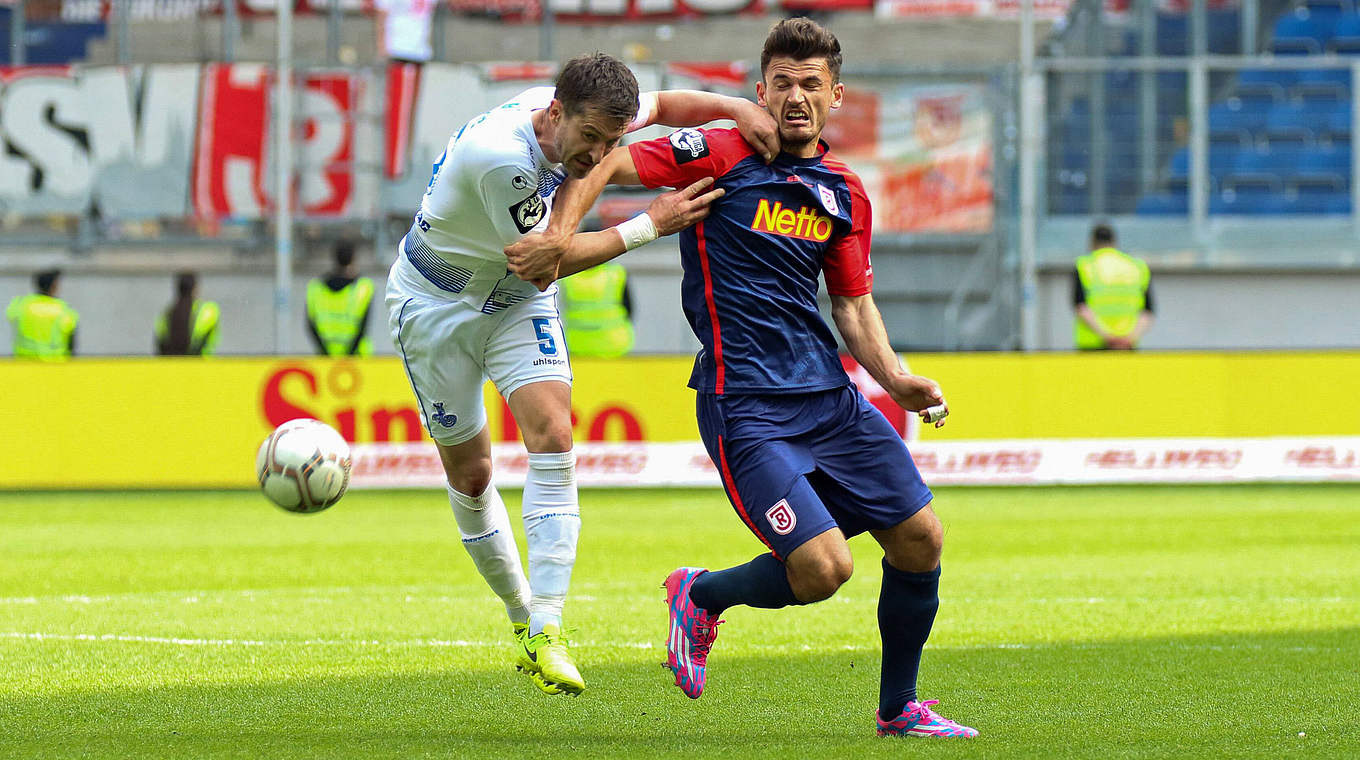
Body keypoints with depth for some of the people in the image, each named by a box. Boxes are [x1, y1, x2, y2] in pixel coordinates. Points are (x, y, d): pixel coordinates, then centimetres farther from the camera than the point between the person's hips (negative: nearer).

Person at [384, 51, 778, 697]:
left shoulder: (581, 116, -16)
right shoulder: (502, 154, -37)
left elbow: (664, 106, 4)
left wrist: (736, 108, -17)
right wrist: (651, 224, -29)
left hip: (518, 303, 5)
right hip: (435, 303, -5)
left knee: (552, 436, -18)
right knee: (469, 472, 5)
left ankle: (545, 636, -22)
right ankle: (520, 612, 30)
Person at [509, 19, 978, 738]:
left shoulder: (846, 193, 13)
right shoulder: (721, 155, -5)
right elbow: (605, 163, -7)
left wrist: (895, 378, 2)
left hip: (831, 397, 7)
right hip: (744, 404, -6)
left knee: (921, 540, 3)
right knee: (822, 567, -18)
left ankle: (898, 707, 24)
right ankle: (702, 595, 14)